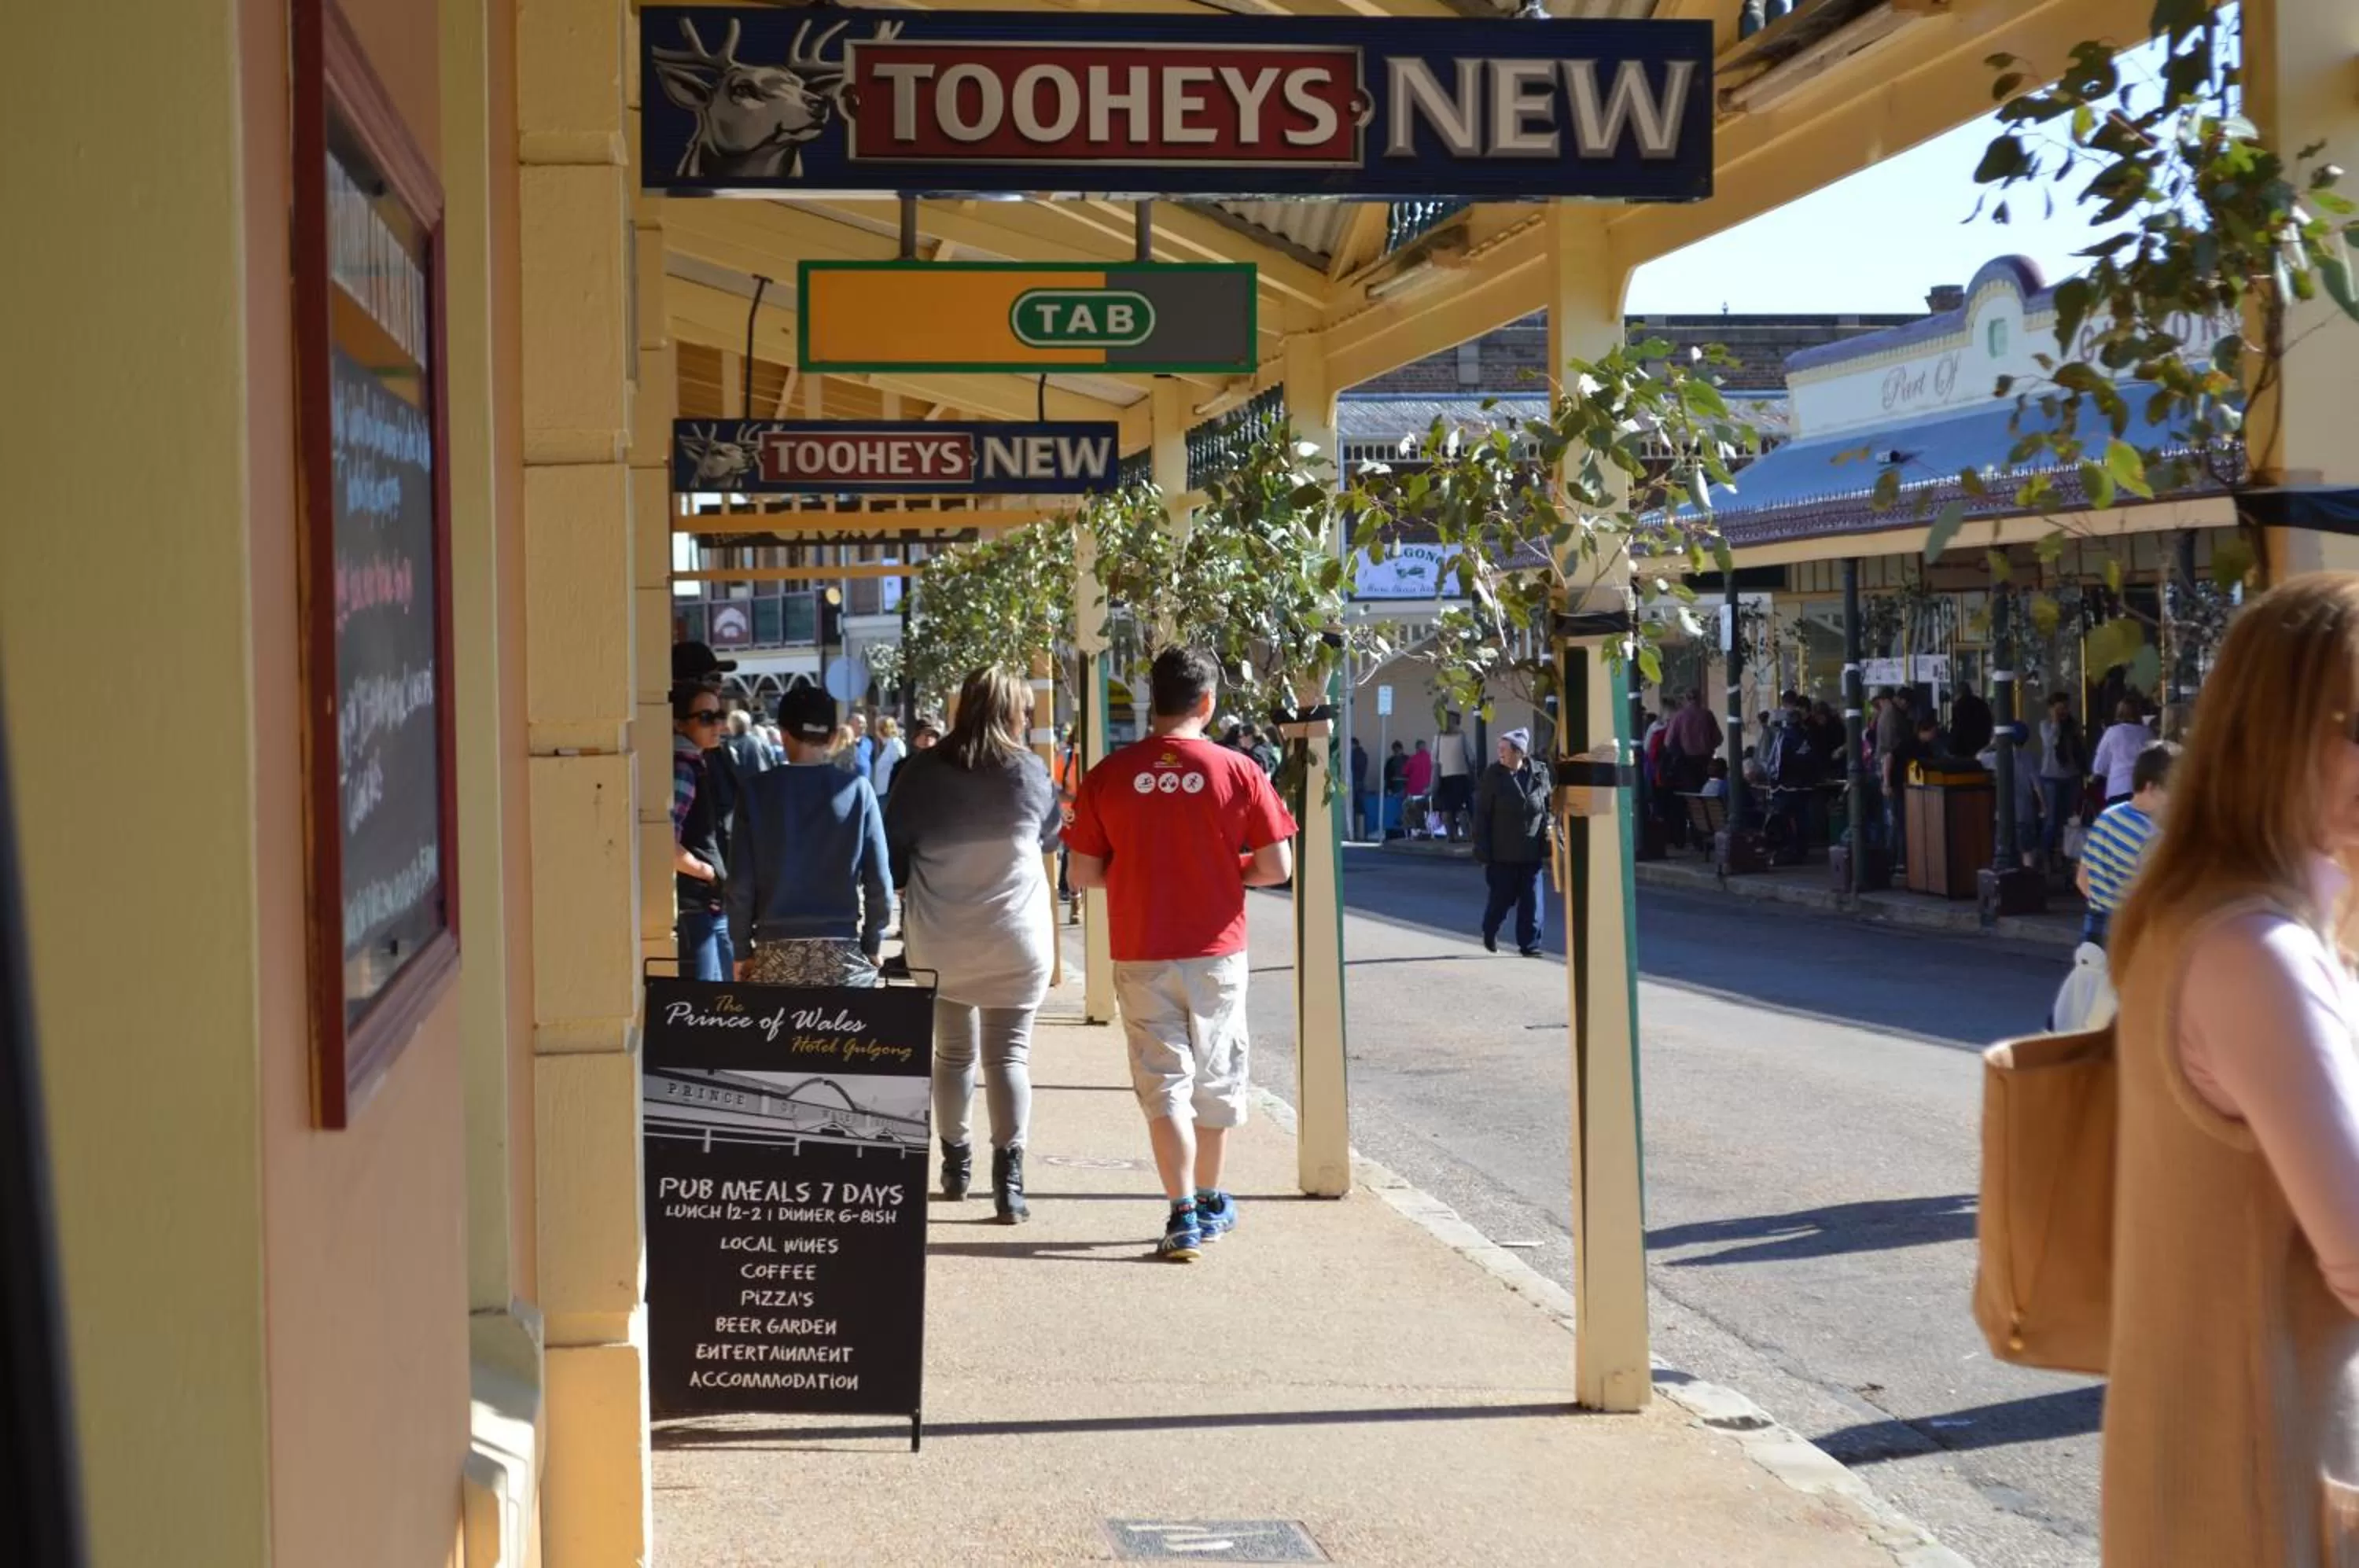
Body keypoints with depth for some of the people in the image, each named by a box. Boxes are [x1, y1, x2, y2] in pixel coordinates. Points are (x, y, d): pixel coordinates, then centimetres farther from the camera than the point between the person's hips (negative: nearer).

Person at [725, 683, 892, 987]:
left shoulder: (757, 791, -1)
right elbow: (878, 882, -1)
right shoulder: (857, 790, -1)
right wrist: (872, 947, 10)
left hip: (775, 952, 0)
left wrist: (743, 950, 8)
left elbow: (741, 883, -2)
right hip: (842, 951, 0)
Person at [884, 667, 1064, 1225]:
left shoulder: (925, 772, -4)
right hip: (1015, 939, -1)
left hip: (939, 940, 1)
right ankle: (1009, 1176, -10)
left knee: (952, 1051, 15)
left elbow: (893, 850, 2)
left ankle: (955, 1166, 26)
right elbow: (1052, 834, 13)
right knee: (1009, 1054, 0)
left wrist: (908, 902, 16)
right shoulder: (1029, 774, -5)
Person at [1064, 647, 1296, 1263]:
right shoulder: (1238, 772, -8)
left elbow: (1083, 874, -3)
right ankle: (1211, 1202, 29)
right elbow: (1277, 867, -8)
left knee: (1164, 1084, 4)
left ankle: (1183, 1214, -4)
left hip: (1141, 955, 0)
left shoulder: (1108, 776, -6)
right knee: (1215, 1080, 16)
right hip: (1216, 952, 0)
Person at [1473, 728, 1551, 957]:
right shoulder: (1493, 776, -5)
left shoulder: (1538, 775, 1)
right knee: (1502, 896, 6)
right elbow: (1482, 814, -5)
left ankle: (1529, 943, 7)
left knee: (1531, 900, 0)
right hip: (1502, 851, -2)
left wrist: (1546, 840, 5)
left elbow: (1548, 809, 10)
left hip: (1531, 852, 2)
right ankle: (1490, 934, 30)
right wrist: (1483, 848, -9)